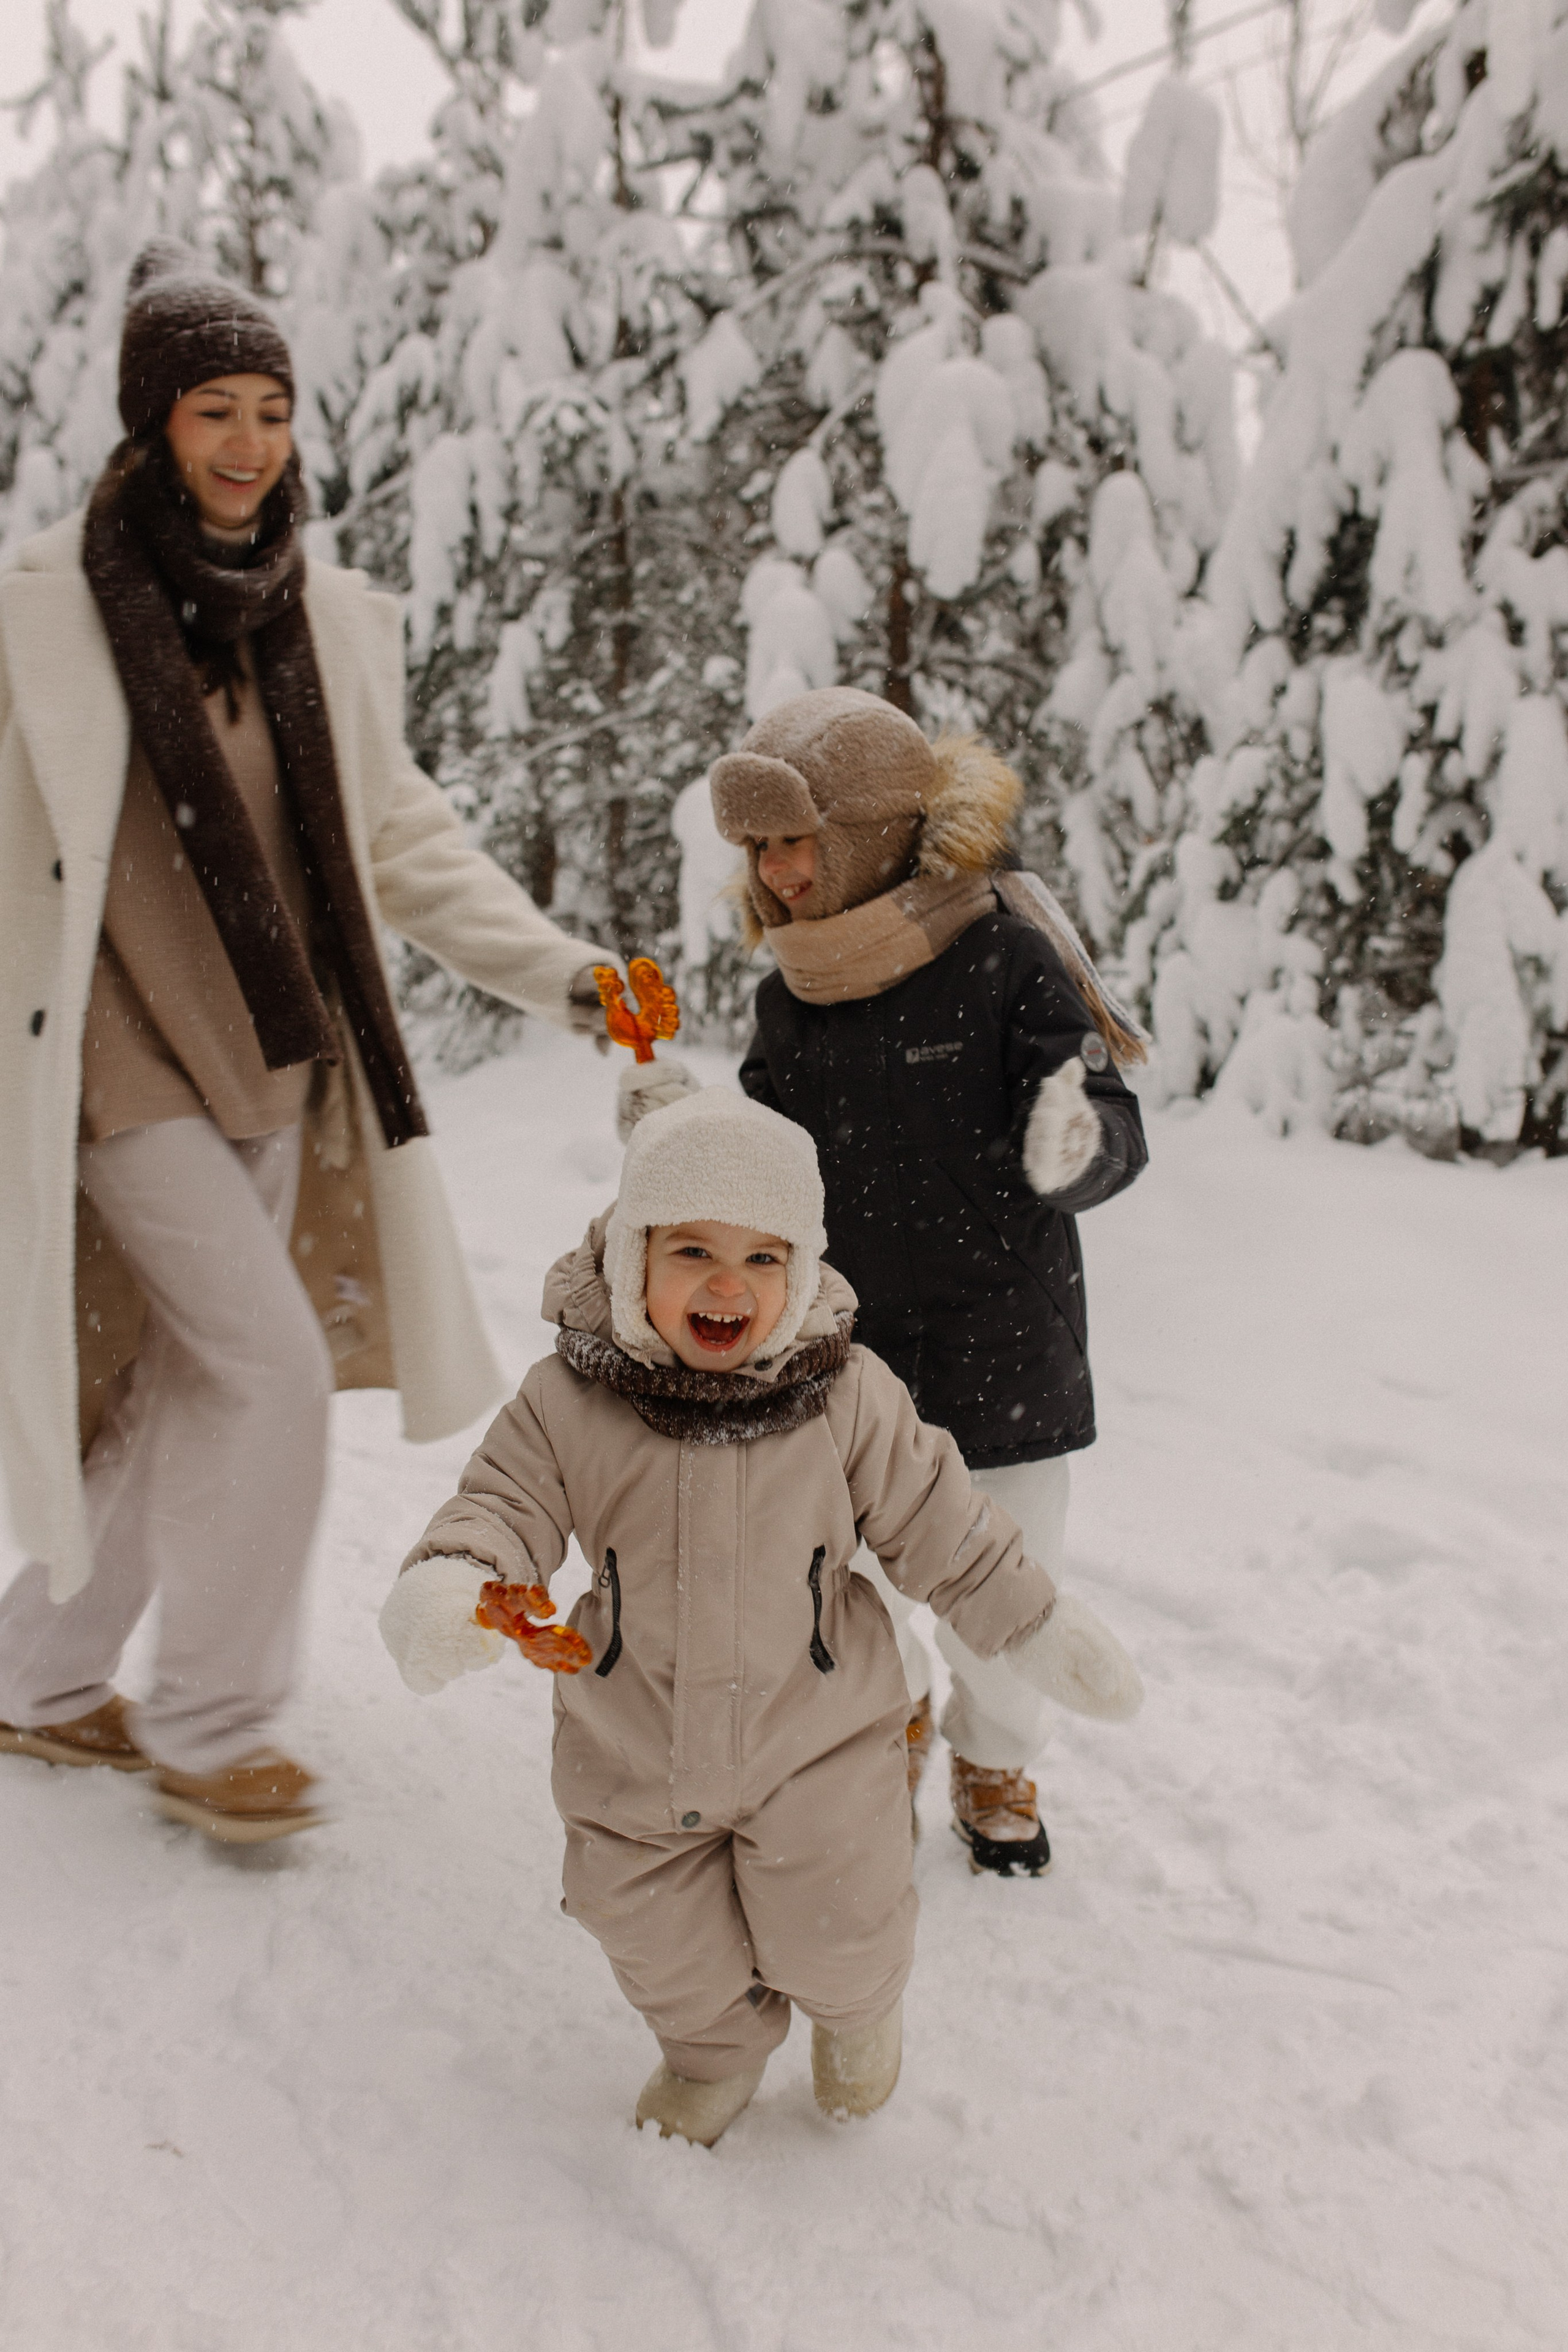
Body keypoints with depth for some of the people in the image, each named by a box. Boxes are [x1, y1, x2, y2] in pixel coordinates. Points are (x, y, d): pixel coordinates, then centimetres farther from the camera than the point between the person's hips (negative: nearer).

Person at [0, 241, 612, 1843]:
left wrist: (556, 971, 0)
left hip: (279, 1068, 6)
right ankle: (210, 1726, 9)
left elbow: (401, 840, 9)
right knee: (273, 1370, -12)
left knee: (182, 1400, 13)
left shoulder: (326, 620, 6)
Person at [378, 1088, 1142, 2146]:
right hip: (637, 1758, 2)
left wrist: (1037, 1627, 1)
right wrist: (449, 1586, -34)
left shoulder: (848, 1396, -14)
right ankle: (716, 2050, 51)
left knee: (835, 1940, 5)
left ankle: (858, 2007, 44)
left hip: (815, 1740, -1)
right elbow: (506, 1504, -12)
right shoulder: (569, 1404, -16)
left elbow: (940, 1524, -4)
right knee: (667, 1953, 15)